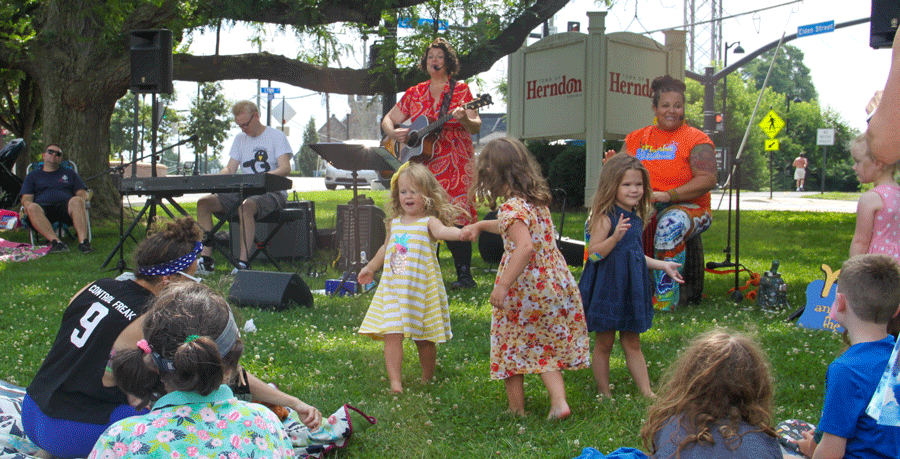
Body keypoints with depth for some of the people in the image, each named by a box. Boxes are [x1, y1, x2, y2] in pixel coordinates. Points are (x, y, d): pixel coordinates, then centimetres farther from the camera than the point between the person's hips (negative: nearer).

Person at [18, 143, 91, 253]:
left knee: (76, 201, -36)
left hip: (65, 206, 0)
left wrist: (81, 198, -3)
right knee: (32, 207, -37)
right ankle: (55, 241, -53)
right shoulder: (33, 176, 30)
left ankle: (83, 241, -52)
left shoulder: (69, 173, 33)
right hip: (43, 206, 0)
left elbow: (82, 193, 23)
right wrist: (27, 204, -8)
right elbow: (26, 198, 17)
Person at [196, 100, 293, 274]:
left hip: (271, 192, -6)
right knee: (204, 203, -13)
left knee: (245, 206, -39)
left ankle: (243, 262, -39)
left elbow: (285, 169, -15)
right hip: (242, 191, 6)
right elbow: (229, 170, 15)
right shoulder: (240, 139, 19)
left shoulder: (276, 136, -1)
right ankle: (206, 259, -16)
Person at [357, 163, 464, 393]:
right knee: (392, 335, -7)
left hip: (422, 289, -4)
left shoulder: (428, 222, -7)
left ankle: (427, 379, 26)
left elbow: (442, 231, -30)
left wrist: (461, 233, -52)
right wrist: (370, 268, 39)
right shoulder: (394, 223, 10)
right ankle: (395, 382, -3)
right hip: (393, 289, 4)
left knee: (424, 338, 7)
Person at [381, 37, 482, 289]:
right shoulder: (414, 93, 16)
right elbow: (387, 120, 19)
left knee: (454, 215, -12)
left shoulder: (461, 90, 6)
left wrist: (464, 120, -23)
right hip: (421, 163, 4)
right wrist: (394, 133, -3)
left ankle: (464, 274, -7)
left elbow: (476, 127, -1)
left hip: (454, 163, -3)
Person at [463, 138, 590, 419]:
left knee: (509, 347, 11)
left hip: (525, 290, -8)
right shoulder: (537, 200, 9)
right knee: (545, 347, 19)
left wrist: (503, 286, -31)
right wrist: (480, 225, 33)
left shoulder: (511, 208, -19)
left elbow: (525, 246, -33)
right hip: (556, 283, 8)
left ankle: (517, 410, 20)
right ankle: (559, 401, 6)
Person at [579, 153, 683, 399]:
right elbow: (593, 253, -19)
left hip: (631, 288, 7)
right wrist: (615, 237, -32)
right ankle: (604, 394, 16)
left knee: (632, 343, 14)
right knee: (604, 343, 4)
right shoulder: (605, 217, -14)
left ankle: (647, 392, 17)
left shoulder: (636, 218, 10)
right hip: (608, 286, -7)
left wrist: (662, 265, 22)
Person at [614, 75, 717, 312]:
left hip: (687, 207, -4)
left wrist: (668, 195, -22)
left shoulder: (696, 139, 2)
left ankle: (665, 300, -30)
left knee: (670, 226, -40)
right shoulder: (635, 139, 16)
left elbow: (708, 180, -10)